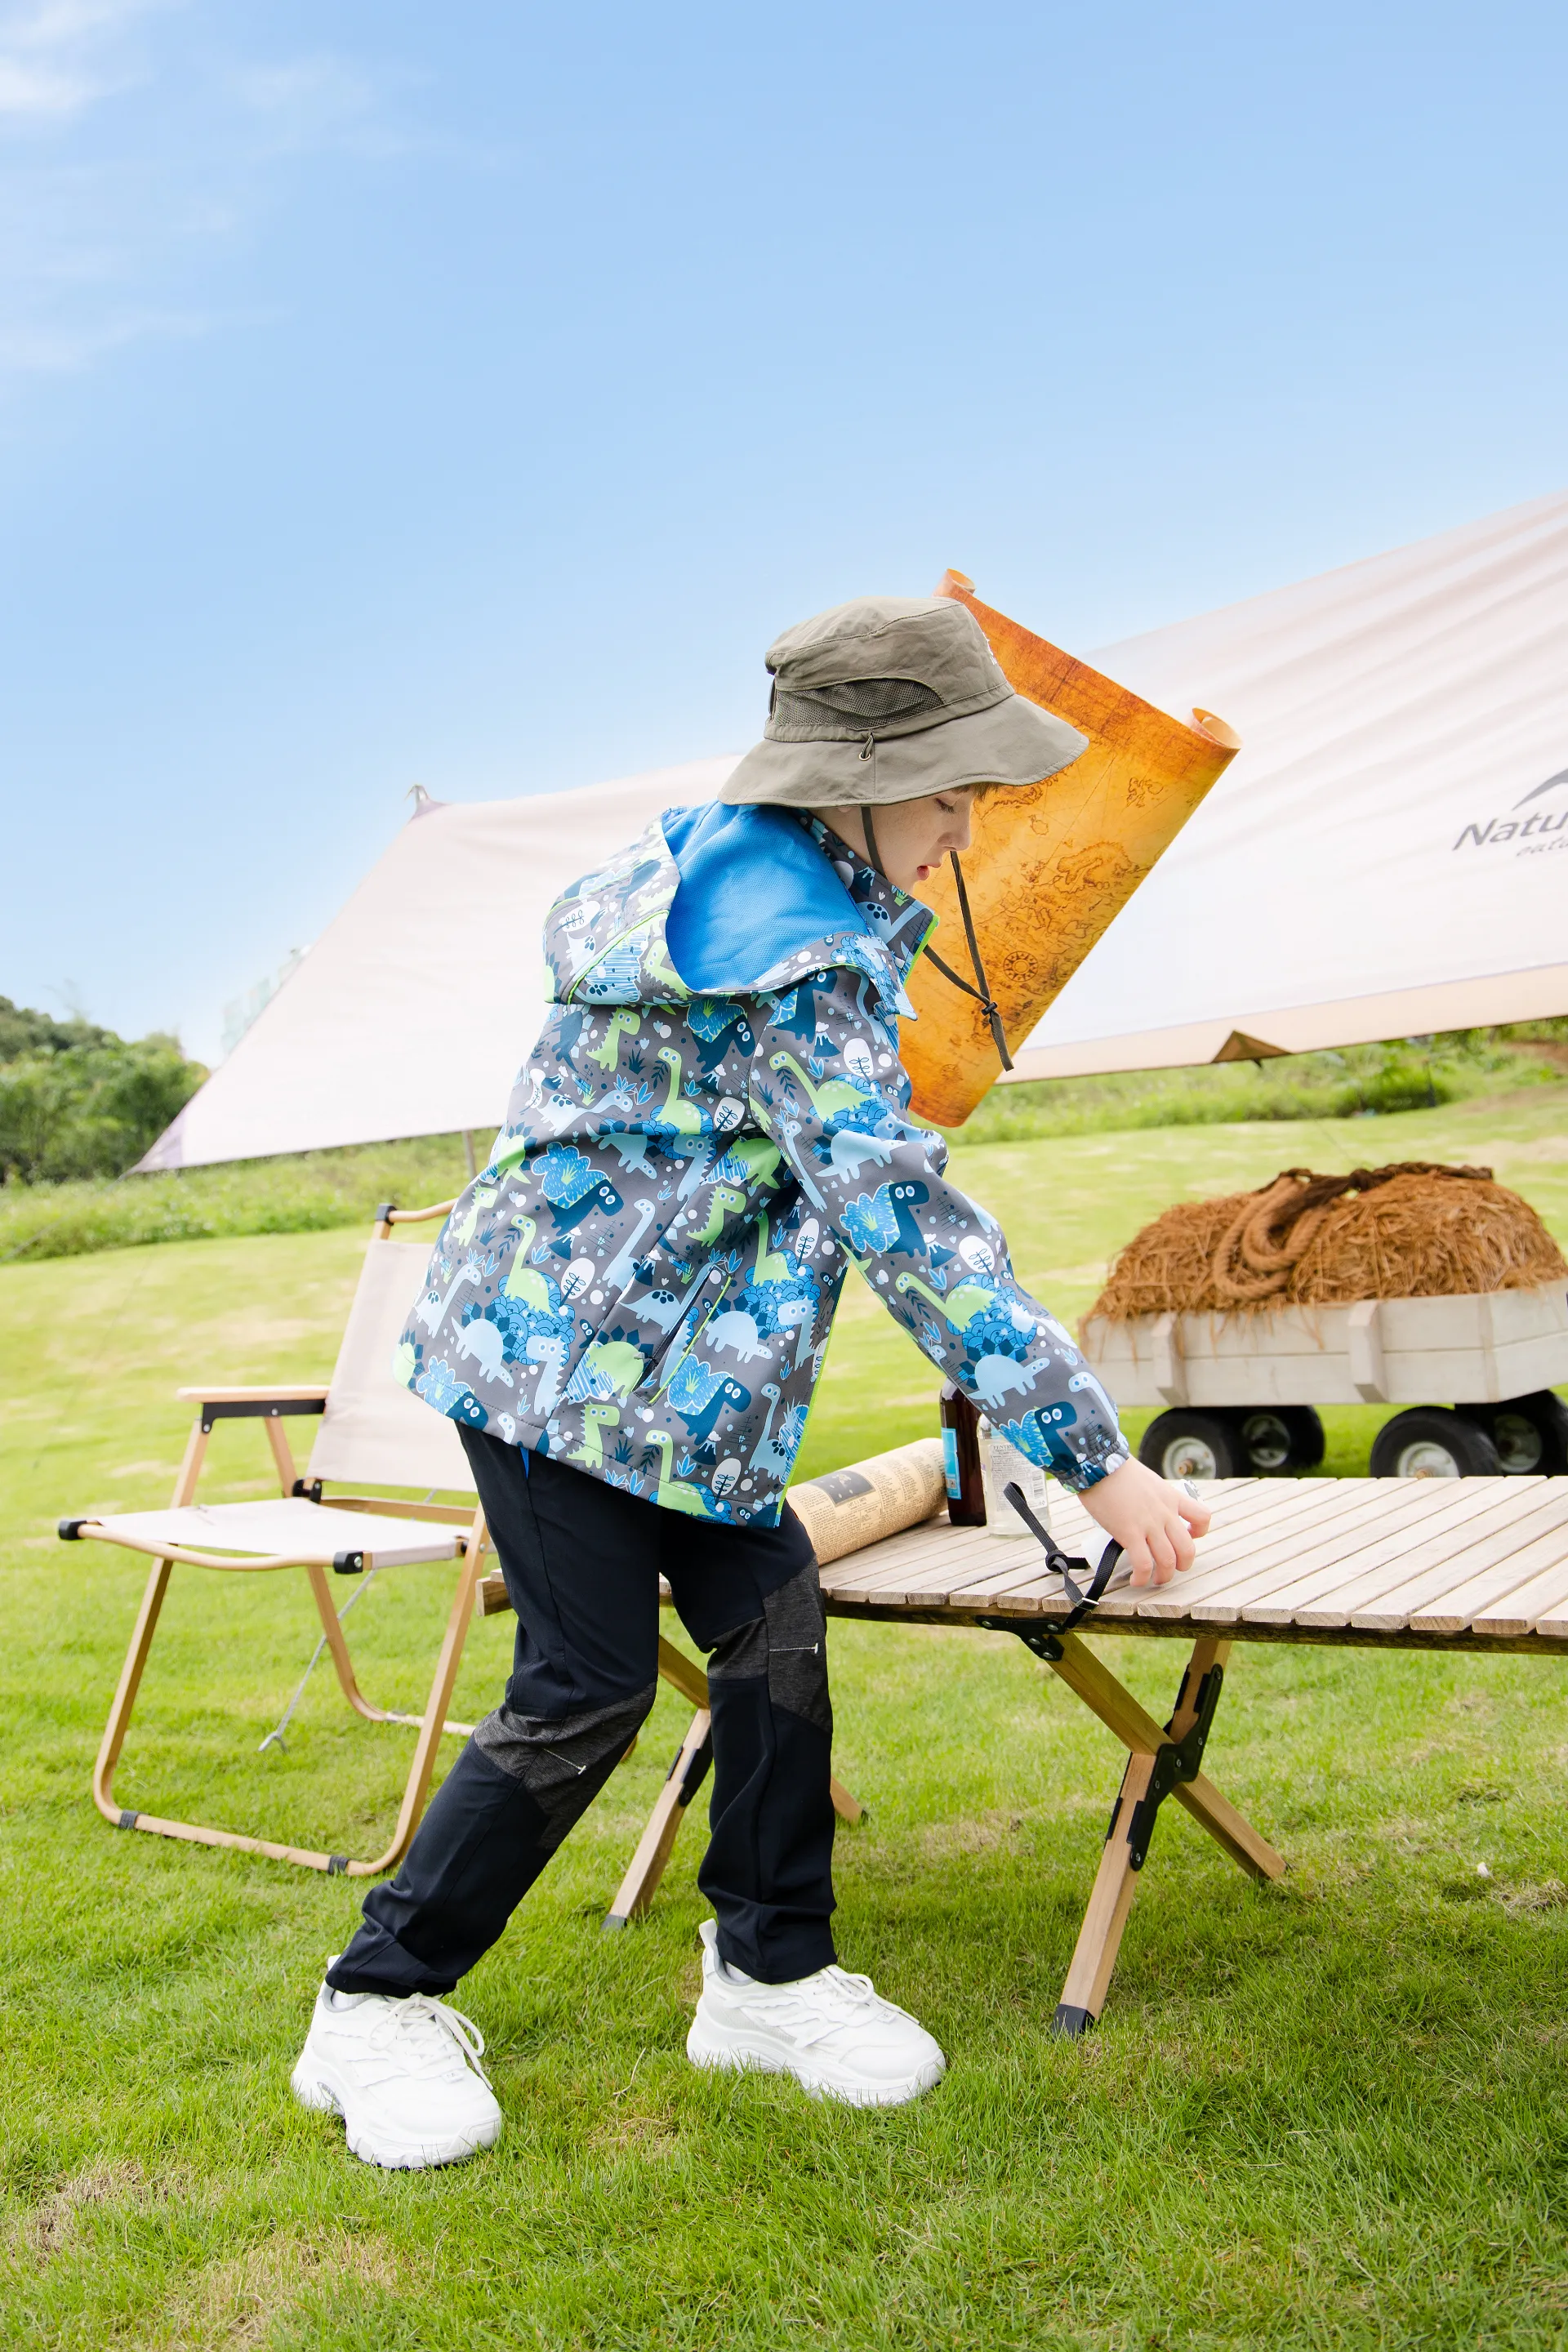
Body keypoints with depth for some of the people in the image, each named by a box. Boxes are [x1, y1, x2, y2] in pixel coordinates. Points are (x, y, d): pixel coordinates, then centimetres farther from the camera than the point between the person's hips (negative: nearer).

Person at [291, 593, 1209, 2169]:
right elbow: (905, 1221, -29)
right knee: (589, 1688, -4)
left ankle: (769, 1975, 21)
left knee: (774, 1626, 6)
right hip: (558, 1346, -9)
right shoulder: (791, 950, -25)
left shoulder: (722, 866, 6)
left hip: (662, 1349, 9)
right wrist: (1093, 1456, -27)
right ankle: (375, 2010, 15)